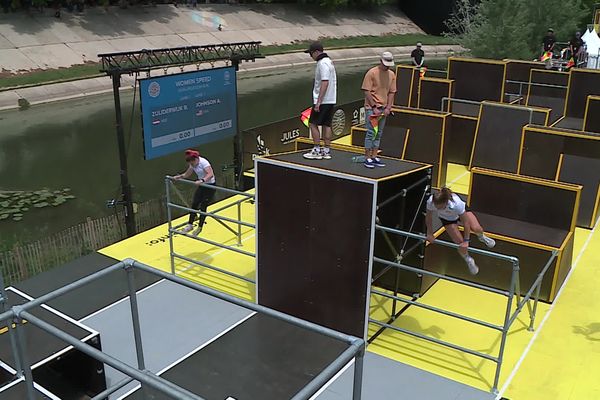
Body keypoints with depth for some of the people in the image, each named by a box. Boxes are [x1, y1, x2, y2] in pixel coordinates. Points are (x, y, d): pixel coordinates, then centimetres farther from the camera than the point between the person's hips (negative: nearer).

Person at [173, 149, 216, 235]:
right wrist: (179, 176, -6)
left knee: (203, 206, -3)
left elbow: (210, 174, -38)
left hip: (210, 185, -7)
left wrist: (202, 180, -51)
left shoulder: (203, 162, -25)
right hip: (202, 186, 8)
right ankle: (190, 225, 12)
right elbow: (187, 174, 11)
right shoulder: (193, 164, -1)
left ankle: (200, 227, 12)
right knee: (194, 204, 2)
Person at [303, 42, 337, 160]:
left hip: (323, 101, -10)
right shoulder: (329, 61, 17)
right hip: (331, 100, 10)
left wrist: (318, 102, -25)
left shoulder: (323, 63, -15)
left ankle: (316, 150, 0)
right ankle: (326, 151, 13)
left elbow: (325, 83, -23)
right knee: (326, 125, 10)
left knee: (313, 124, -2)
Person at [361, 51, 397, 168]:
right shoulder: (372, 73, -10)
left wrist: (388, 107, -1)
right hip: (372, 108, -6)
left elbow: (391, 92, 10)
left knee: (379, 134, 10)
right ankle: (367, 158, 1)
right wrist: (374, 107, -14)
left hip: (384, 109, 6)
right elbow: (366, 92, -12)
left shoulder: (391, 74, 7)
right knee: (371, 133, -6)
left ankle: (374, 157, 17)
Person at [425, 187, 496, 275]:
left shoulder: (457, 203, -45)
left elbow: (466, 223, -31)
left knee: (476, 228, -18)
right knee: (459, 242, -7)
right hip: (446, 218, 1)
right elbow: (428, 217, -18)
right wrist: (430, 233, -8)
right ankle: (468, 260, 25)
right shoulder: (430, 202, -40)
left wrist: (466, 241, -22)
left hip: (462, 211, -1)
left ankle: (481, 237, 23)